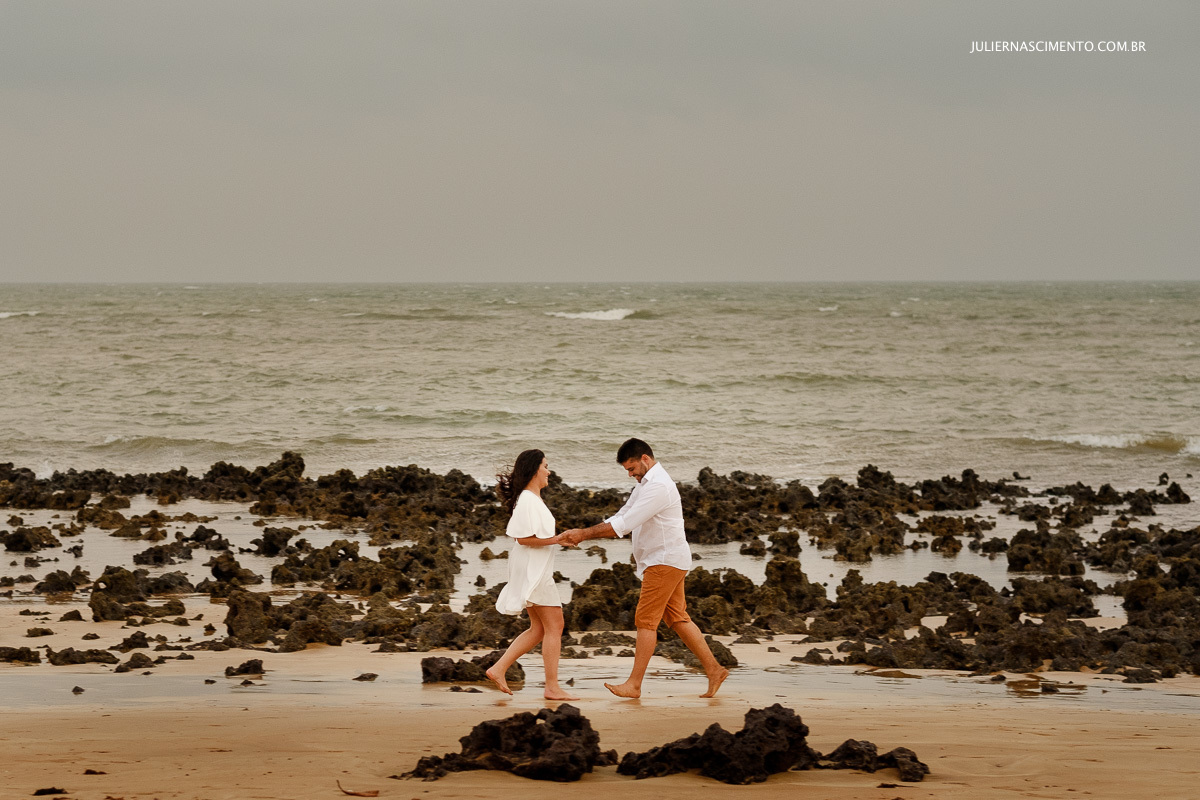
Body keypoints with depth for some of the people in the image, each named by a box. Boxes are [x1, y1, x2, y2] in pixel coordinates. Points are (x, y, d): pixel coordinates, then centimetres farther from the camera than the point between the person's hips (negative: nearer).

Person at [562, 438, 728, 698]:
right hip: (664, 561, 10)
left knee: (646, 620, -9)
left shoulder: (658, 486, -19)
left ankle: (634, 684, -9)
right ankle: (714, 669, 14)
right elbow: (620, 519, 16)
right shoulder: (644, 485, 16)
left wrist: (584, 534, -22)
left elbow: (624, 525, -24)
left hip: (665, 560, -10)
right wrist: (582, 534, 4)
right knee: (677, 618, 11)